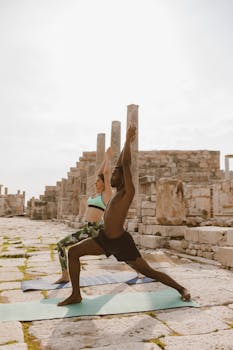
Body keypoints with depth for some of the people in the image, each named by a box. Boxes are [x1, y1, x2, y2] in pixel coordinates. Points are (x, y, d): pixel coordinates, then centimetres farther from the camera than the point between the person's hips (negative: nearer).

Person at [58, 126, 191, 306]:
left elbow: (125, 163, -22)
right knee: (73, 252, -2)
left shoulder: (128, 191, -14)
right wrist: (127, 142, 15)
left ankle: (181, 289, 23)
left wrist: (128, 139, -14)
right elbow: (120, 163, 15)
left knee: (149, 272, 2)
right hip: (105, 238, 8)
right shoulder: (119, 191, 8)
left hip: (122, 242, -8)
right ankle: (76, 295, 6)